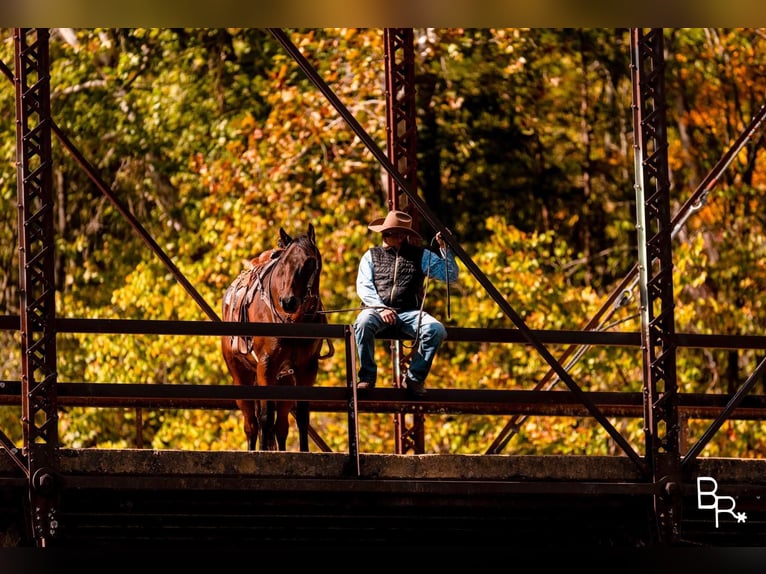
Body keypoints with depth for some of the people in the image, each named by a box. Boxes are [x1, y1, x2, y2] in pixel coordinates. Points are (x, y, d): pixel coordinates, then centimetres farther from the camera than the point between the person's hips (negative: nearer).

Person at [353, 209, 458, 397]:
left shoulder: (420, 255, 14)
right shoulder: (372, 255, 16)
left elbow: (451, 276, 9)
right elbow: (363, 286, 4)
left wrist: (444, 248, -4)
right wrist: (381, 308, -12)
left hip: (409, 312, 1)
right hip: (377, 309, -1)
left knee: (436, 330, -28)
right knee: (363, 324, -36)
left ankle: (414, 378, -13)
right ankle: (367, 377, -21)